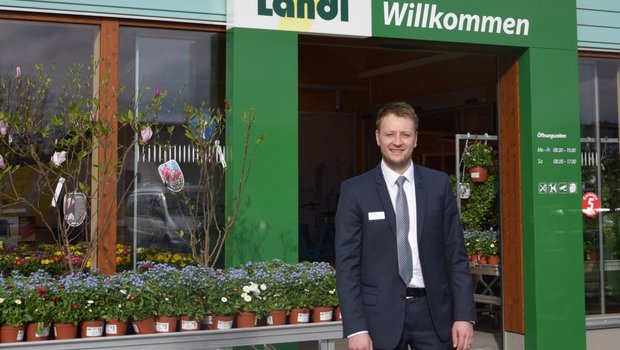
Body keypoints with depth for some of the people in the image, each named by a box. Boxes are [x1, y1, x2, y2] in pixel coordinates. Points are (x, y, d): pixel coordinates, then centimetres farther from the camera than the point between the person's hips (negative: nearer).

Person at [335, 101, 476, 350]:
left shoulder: (439, 184, 4)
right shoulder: (355, 190, -3)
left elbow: (456, 254, 4)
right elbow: (347, 264, -4)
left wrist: (464, 314, -2)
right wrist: (355, 327, -11)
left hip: (433, 310, 2)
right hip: (381, 313, -1)